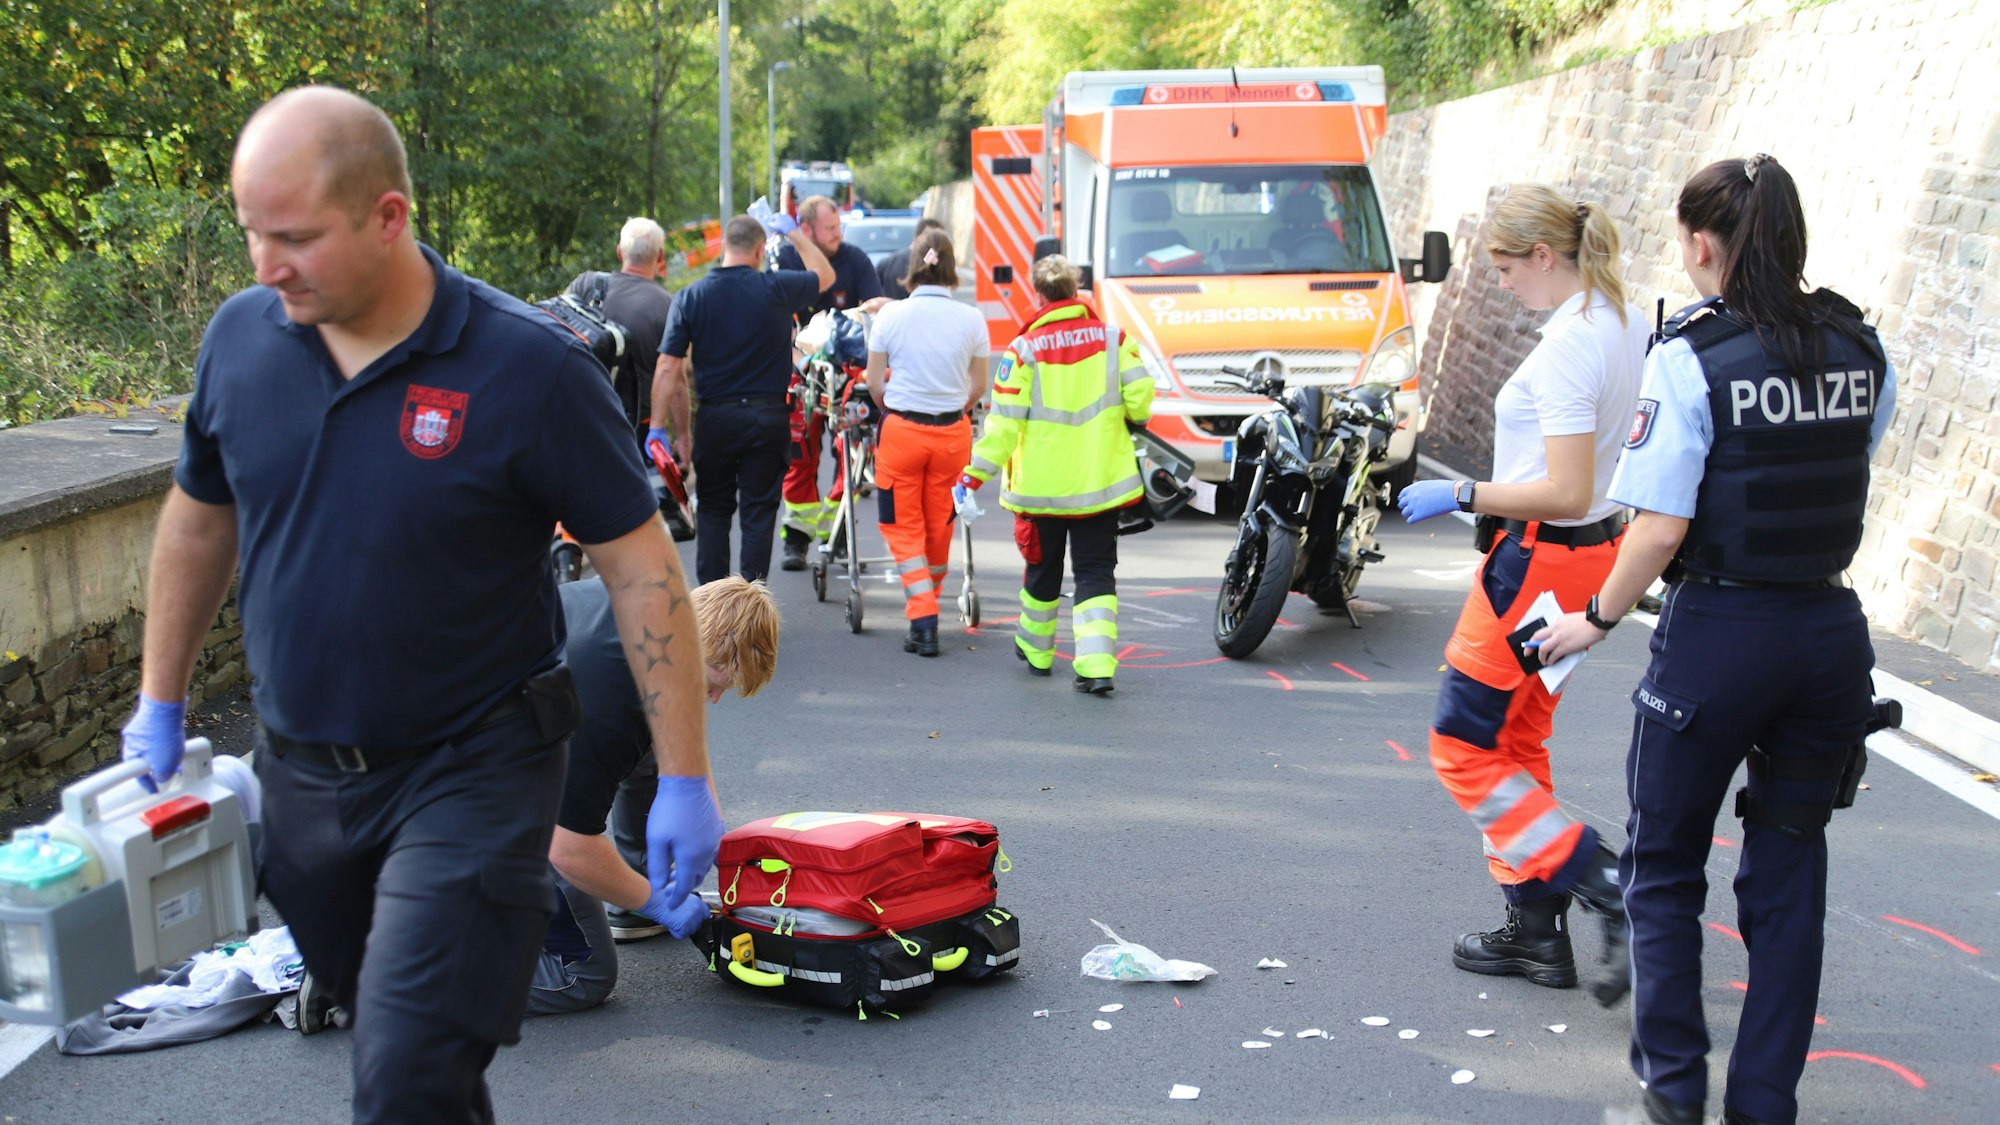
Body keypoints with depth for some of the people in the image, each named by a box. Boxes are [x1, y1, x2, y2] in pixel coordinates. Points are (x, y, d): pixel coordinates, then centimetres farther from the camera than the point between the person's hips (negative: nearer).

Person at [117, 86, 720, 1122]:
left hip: (471, 772, -5)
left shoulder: (527, 366, -17)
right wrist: (159, 703, 18)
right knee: (384, 1028, 19)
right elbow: (198, 520, 13)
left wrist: (683, 779, -13)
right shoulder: (241, 336, -3)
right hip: (300, 768, 5)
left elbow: (640, 569, -12)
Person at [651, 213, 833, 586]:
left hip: (715, 418, 1)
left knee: (712, 510, 14)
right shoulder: (776, 288, -7)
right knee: (759, 511, 6)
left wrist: (658, 426, -3)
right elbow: (824, 275, 14)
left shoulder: (691, 297, -4)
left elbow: (668, 369, -8)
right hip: (768, 416, -1)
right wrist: (794, 233, 26)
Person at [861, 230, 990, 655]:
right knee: (939, 525, 17)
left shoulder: (891, 315, -7)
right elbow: (978, 387, 3)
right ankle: (928, 611, 32)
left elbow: (874, 381, 0)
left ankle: (923, 622, -2)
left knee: (904, 527, 8)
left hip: (902, 430, -2)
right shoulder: (971, 320, -4)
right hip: (952, 433, 2)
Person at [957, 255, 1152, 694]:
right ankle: (1097, 664, -10)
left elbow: (1004, 422, -11)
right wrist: (1131, 418, 19)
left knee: (1042, 570, 17)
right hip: (1102, 481, 1)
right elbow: (1140, 395, -5)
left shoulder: (1024, 349, -10)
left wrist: (975, 473, -3)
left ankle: (1036, 650, 35)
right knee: (1096, 573, 4)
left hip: (1042, 486, -1)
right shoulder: (1111, 338, -4)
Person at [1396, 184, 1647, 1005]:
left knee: (1464, 747, 2)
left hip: (1542, 561, -10)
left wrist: (1462, 496, -18)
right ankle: (1535, 932, 25)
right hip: (1594, 547, 10)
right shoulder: (1626, 323, 7)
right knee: (1518, 744, 18)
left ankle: (1608, 890, -4)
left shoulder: (1569, 344, -22)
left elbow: (1565, 492, -27)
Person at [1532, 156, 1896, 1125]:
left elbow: (1661, 530, -17)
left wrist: (1595, 620, -4)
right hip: (1832, 631, 5)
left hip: (1719, 634, -5)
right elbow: (1846, 486, 11)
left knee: (1663, 868, 12)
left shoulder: (1691, 357, -14)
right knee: (1788, 871, 14)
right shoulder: (1861, 348, 3)